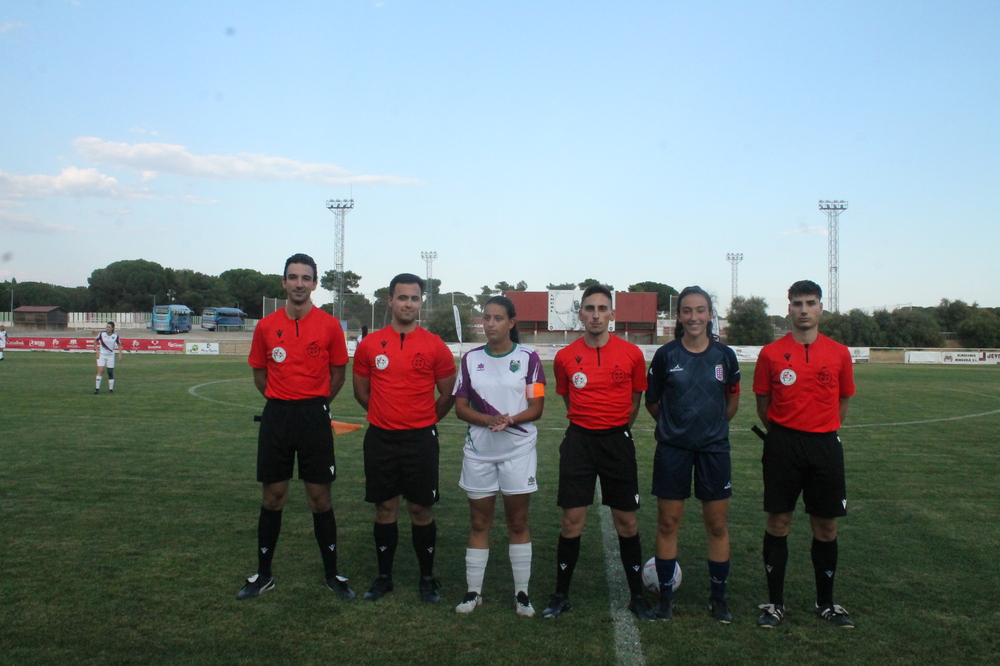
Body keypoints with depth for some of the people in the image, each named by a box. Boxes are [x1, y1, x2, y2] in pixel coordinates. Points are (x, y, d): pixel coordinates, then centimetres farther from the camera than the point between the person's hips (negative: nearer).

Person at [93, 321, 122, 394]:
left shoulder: (115, 336, -6)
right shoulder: (101, 333, -8)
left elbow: (119, 344, 7)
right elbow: (95, 341, 6)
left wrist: (120, 354, -2)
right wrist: (97, 351, -1)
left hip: (110, 356, 1)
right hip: (101, 355, -1)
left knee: (110, 372, 2)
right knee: (100, 371, -12)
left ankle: (111, 389, 13)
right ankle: (97, 388, -8)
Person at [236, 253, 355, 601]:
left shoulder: (330, 325, -3)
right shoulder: (266, 327, 3)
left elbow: (338, 373, 6)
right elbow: (259, 374, 14)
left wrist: (316, 403, 8)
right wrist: (283, 402, 12)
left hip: (315, 417, -2)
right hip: (276, 416, 2)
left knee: (320, 499, 4)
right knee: (273, 498, 10)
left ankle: (332, 574, 18)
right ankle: (264, 574, 24)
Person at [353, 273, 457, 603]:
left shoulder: (435, 347, -3)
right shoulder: (370, 344, 1)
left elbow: (447, 395, 7)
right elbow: (361, 391, 13)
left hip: (420, 440, -1)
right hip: (380, 439, 2)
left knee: (421, 510, 5)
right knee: (385, 508, 10)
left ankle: (428, 578, 20)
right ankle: (383, 576, 24)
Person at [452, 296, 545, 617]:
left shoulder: (528, 358, -1)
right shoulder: (471, 359, 5)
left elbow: (536, 408, -3)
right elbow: (460, 407, 3)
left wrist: (511, 420, -22)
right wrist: (489, 420, -15)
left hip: (518, 449, -2)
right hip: (479, 451, 2)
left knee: (518, 523, 5)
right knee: (479, 523, 8)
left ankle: (522, 593, 15)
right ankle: (473, 592, 17)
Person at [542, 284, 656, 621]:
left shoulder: (632, 353, -3)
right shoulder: (565, 357, -1)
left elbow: (635, 399, 10)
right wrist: (587, 423, 11)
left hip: (618, 441, 0)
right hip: (578, 441, 0)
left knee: (626, 521, 7)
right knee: (572, 521, 2)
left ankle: (638, 596, 22)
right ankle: (561, 596, 17)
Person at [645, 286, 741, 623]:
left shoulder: (725, 355, -2)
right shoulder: (665, 355, -5)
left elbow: (732, 401, 13)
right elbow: (652, 401, 5)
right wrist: (676, 423, 9)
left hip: (714, 447, 1)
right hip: (672, 449, -1)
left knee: (717, 525, 7)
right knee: (668, 523, 5)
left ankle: (718, 598, 22)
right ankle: (665, 596, 19)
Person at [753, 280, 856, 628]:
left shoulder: (839, 353, 3)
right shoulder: (771, 354, -2)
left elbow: (843, 401, 13)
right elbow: (763, 404, 6)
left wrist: (822, 431, 11)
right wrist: (783, 434, 8)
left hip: (825, 446, 2)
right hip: (783, 445, -1)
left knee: (826, 526, 8)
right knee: (778, 522, 3)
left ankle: (826, 603, 26)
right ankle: (775, 603, 16)